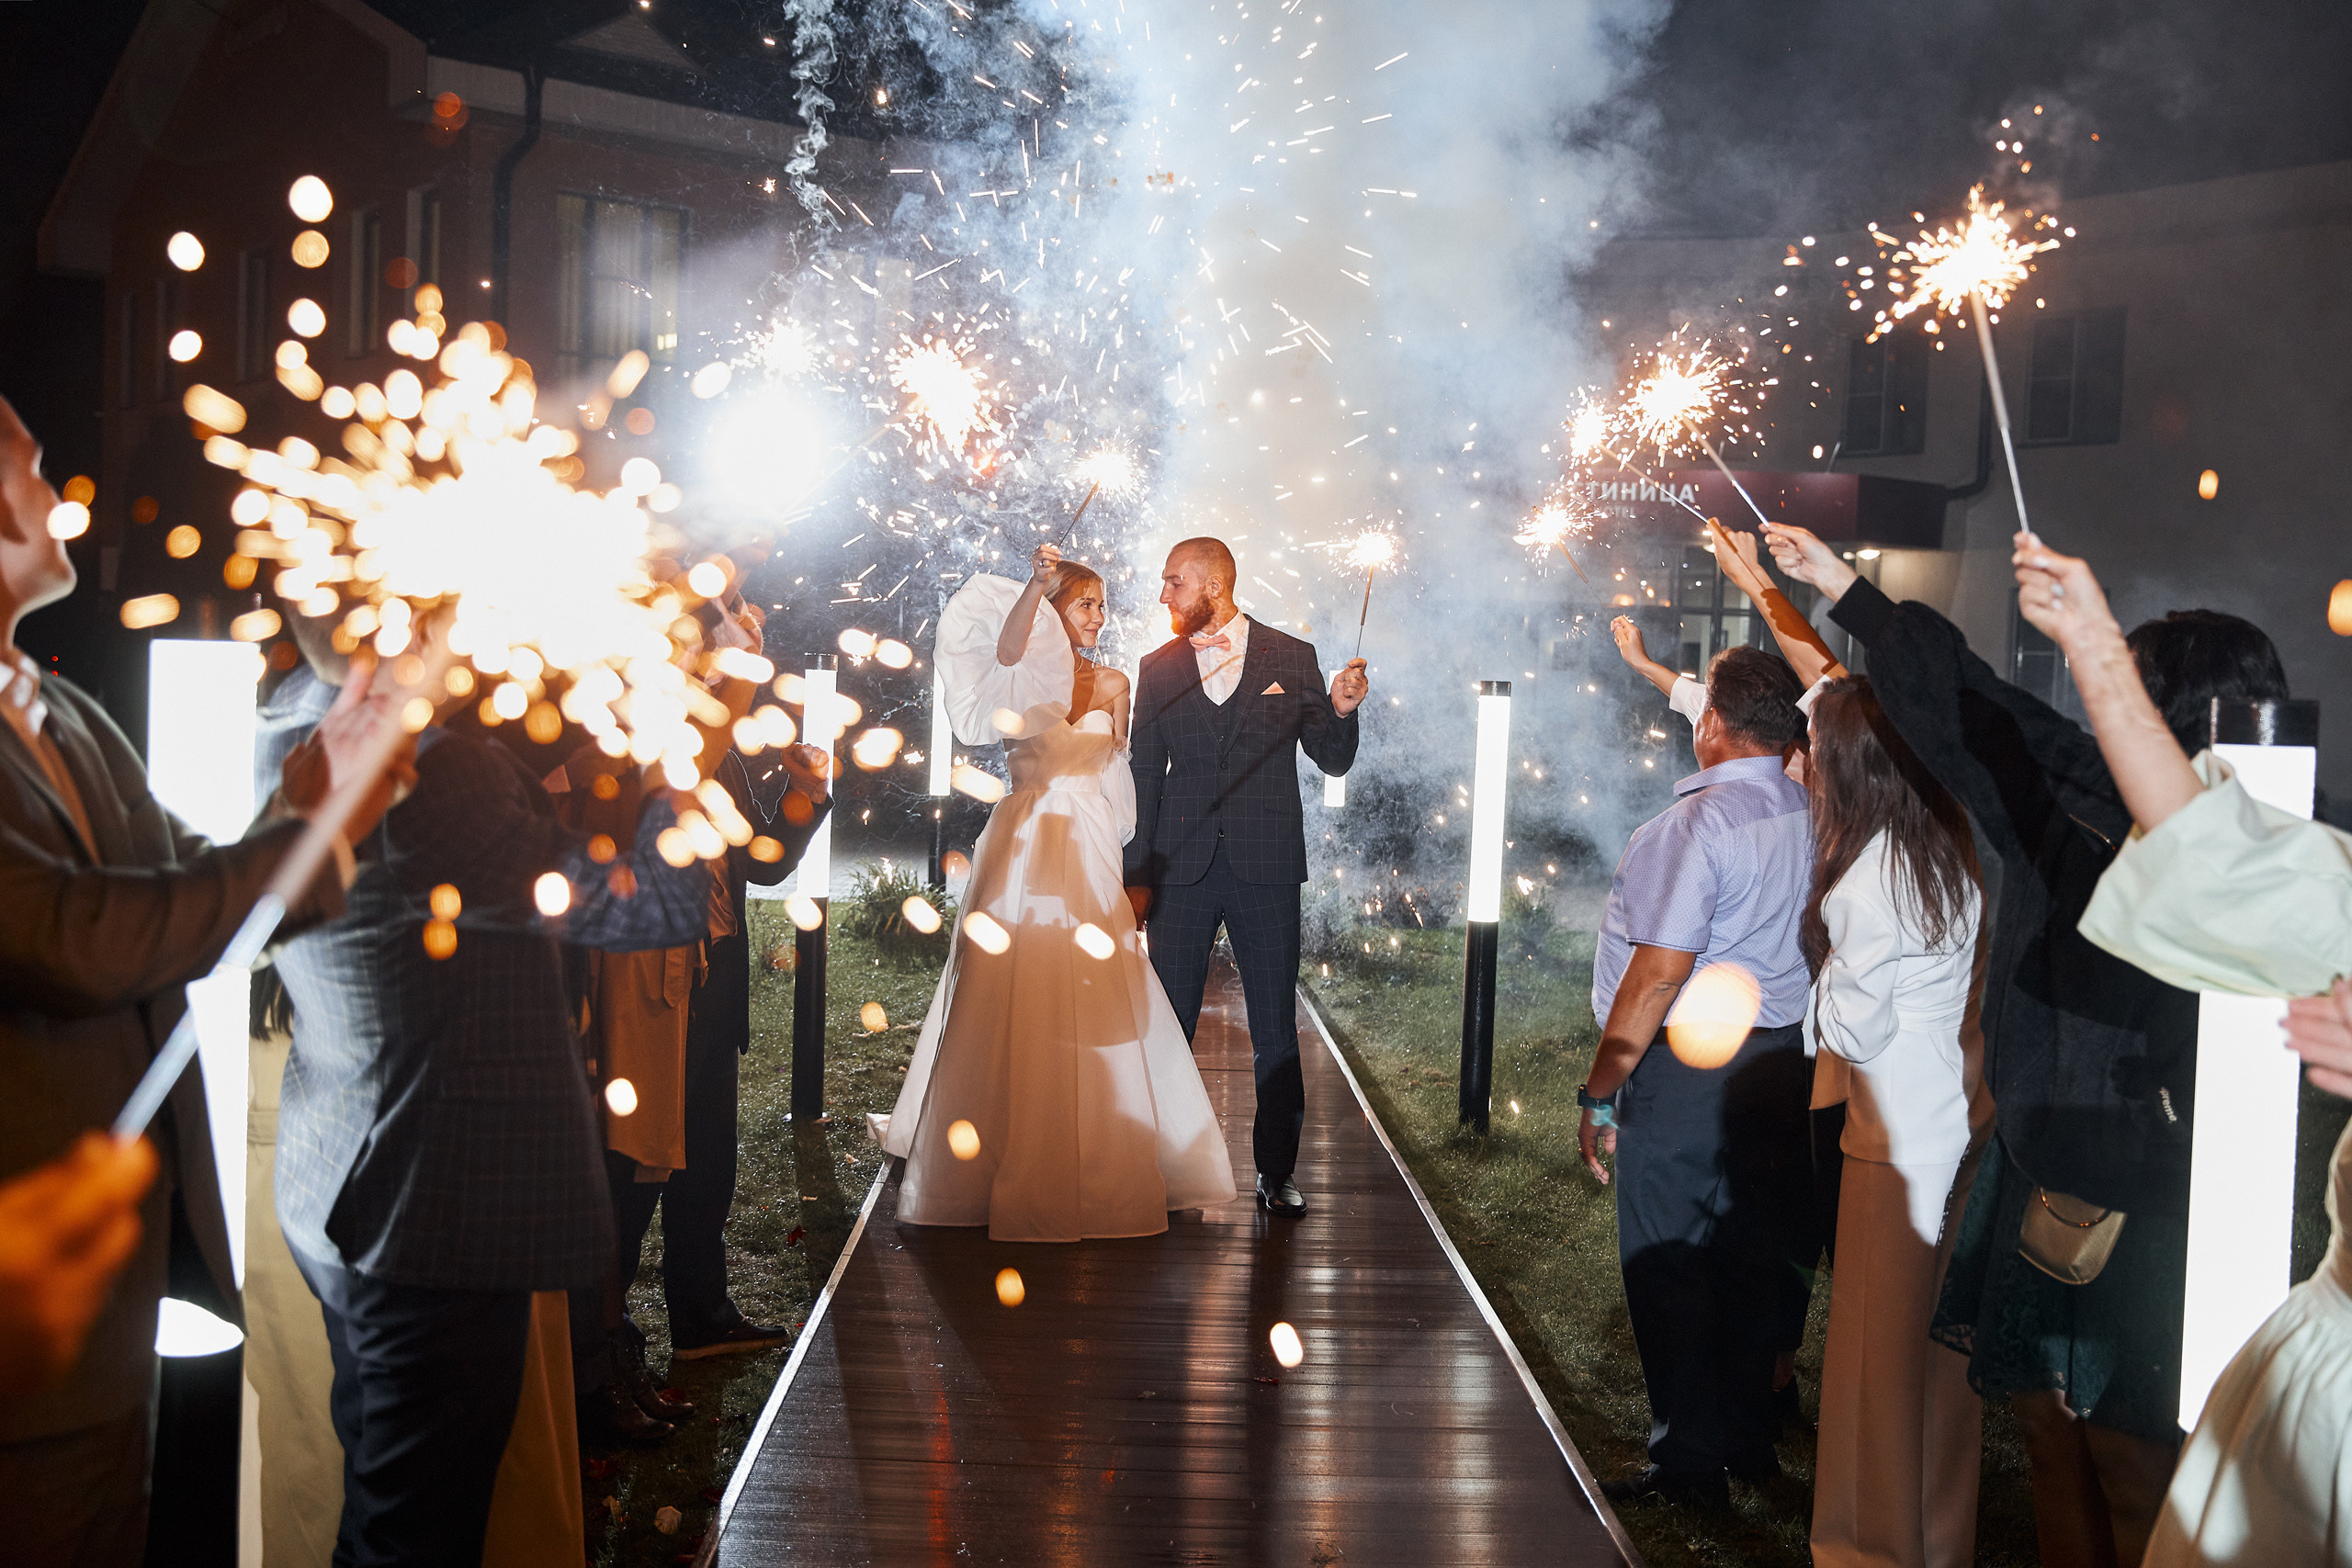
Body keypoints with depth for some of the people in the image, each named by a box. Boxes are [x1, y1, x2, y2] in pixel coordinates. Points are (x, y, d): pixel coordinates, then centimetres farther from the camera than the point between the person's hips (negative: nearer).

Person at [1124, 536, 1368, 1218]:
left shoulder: (1290, 657, 3)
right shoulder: (1159, 668, 9)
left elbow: (1333, 761, 6)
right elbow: (1145, 776, 10)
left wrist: (1341, 711, -16)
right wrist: (1137, 875, 6)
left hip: (1266, 868, -2)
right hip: (1182, 868, 2)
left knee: (1276, 1032, 3)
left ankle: (1277, 1173, 13)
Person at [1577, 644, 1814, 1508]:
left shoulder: (1696, 823, -18)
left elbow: (1657, 977, -21)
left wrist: (1600, 1092, -14)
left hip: (1689, 1068, -7)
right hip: (1786, 1057, 8)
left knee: (1670, 1266, 4)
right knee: (1755, 1251, 17)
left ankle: (1689, 1460, 13)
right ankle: (1751, 1441, 30)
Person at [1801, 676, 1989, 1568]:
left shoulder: (1869, 875, -19)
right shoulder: (1953, 850, 5)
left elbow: (1854, 1029, -16)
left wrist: (1820, 957, 0)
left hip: (1899, 1140, -8)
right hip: (1965, 1124, 8)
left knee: (1881, 1342, 5)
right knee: (1944, 1338, 17)